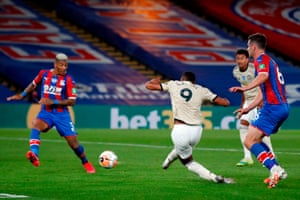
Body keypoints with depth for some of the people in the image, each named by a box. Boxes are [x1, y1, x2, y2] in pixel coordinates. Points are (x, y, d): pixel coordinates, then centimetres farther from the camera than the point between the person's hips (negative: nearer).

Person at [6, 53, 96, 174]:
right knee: (36, 124, -32)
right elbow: (34, 84, 20)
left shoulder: (68, 80, -10)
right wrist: (22, 95, 13)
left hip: (62, 114, -1)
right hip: (46, 113, 1)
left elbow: (72, 101, -13)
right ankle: (34, 155, -49)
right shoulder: (44, 74, -1)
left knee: (73, 142, -2)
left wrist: (53, 102, -21)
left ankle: (86, 163, 26)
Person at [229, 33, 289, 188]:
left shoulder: (262, 59, -4)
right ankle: (277, 170, 11)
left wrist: (245, 88, -38)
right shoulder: (269, 61, 26)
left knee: (249, 141, -11)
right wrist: (247, 109, 32)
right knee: (255, 139, 20)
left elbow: (263, 76, -29)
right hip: (282, 107, 10)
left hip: (273, 106, -10)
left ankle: (275, 170, -23)